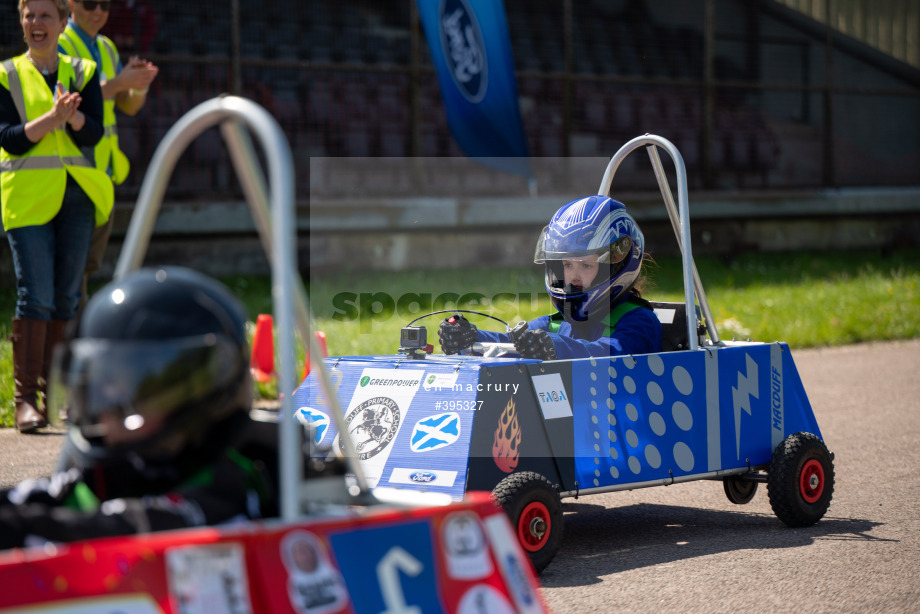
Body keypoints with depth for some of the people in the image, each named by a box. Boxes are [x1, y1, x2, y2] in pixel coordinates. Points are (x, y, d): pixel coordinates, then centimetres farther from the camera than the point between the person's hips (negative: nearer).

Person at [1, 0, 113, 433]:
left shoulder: (83, 72, 11)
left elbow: (92, 134, -2)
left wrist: (71, 112, -22)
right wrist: (52, 118, -20)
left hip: (76, 195, 3)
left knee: (66, 297, 6)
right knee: (35, 295, -12)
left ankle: (53, 390, 17)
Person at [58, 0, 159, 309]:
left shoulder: (107, 49, 17)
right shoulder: (60, 46, -9)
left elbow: (129, 107, 15)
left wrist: (140, 85, -6)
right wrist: (118, 83, -27)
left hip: (102, 168, 8)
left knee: (89, 261, 12)